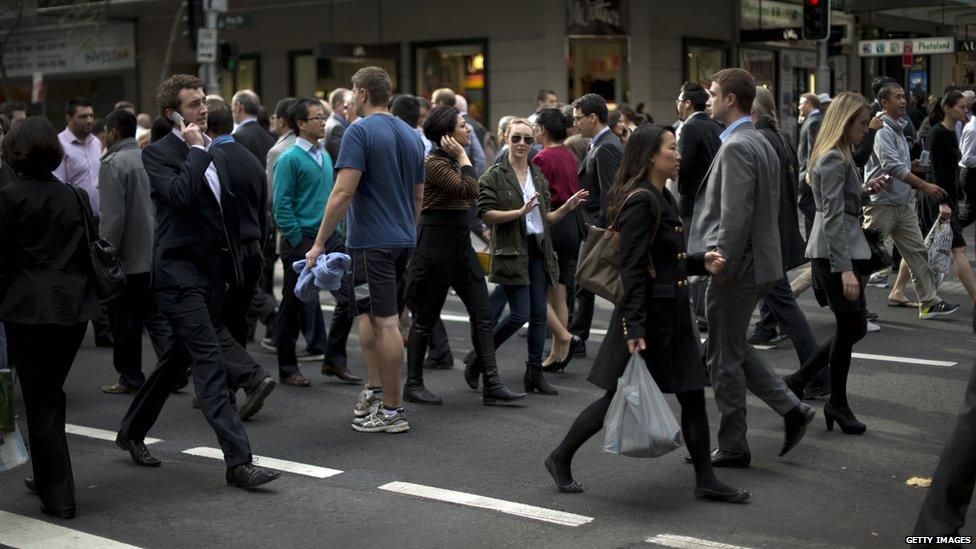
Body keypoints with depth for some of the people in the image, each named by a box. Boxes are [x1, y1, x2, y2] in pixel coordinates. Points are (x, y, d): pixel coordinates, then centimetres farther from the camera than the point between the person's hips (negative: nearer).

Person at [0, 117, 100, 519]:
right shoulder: (75, 197, 6)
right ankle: (48, 477, 29)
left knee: (40, 401, 2)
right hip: (75, 307, 5)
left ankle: (59, 496, 4)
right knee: (52, 393, 19)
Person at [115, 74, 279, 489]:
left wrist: (234, 265, 20)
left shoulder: (213, 154, 16)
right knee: (210, 362, -13)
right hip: (179, 271, -8)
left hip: (210, 271, 8)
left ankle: (132, 432, 35)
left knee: (179, 358, 17)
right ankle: (238, 461, -16)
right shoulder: (159, 153, -8)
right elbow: (180, 193, -27)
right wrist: (196, 149, -15)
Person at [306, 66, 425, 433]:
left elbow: (343, 192, -19)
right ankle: (375, 388, 22)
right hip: (403, 239, 8)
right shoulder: (411, 135, 12)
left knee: (384, 322, -4)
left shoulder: (360, 131, -11)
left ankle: (391, 411, 0)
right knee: (366, 311, 21)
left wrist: (319, 242, -15)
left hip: (371, 242, -8)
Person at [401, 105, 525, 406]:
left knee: (482, 315, 1)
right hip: (436, 245, -9)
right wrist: (463, 156, -15)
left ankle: (492, 385, 0)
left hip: (461, 245, 9)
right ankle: (413, 384, 15)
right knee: (425, 320, 3)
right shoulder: (434, 163, -14)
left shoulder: (452, 161, 14)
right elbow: (470, 190, -25)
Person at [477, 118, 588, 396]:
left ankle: (534, 372, 12)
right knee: (520, 314, -11)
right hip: (512, 251, -6)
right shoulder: (495, 175, -3)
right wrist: (520, 212, -21)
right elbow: (485, 213, -13)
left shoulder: (538, 176, 15)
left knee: (539, 314, 4)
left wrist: (566, 207, 3)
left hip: (539, 249, 6)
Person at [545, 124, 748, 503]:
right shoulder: (640, 201, -17)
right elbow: (633, 268, -22)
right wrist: (634, 328, -25)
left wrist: (701, 261, 4)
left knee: (692, 395, 9)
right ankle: (560, 458, 19)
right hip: (647, 314, -9)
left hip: (673, 313, 9)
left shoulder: (663, 198, 13)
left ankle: (705, 481, 16)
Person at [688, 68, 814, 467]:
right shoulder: (760, 143, 13)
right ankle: (792, 410, 17)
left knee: (725, 358, 2)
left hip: (737, 268, -10)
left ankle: (732, 448, 13)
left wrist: (721, 266, -19)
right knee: (733, 349, 20)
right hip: (759, 262, 10)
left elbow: (735, 216, -24)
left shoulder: (736, 147, -18)